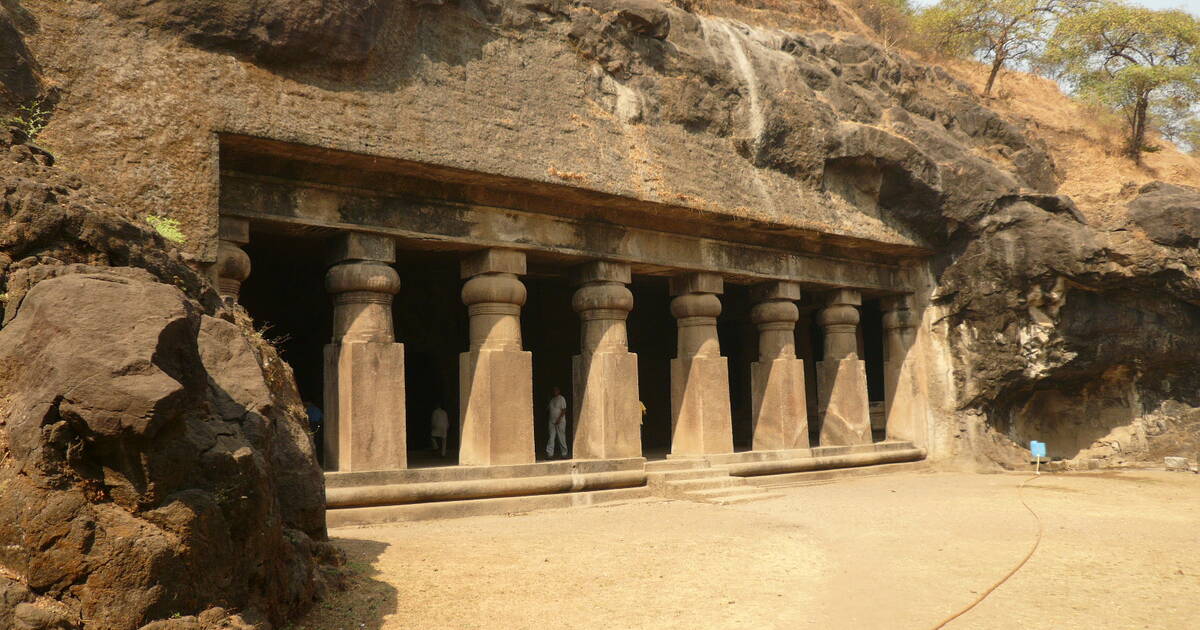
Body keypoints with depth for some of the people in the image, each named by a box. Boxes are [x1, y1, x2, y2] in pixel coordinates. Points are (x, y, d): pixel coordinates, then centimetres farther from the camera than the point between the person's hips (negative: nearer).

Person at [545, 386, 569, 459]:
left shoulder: (561, 399, -5)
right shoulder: (552, 399, 15)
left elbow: (564, 410, -11)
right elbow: (549, 408, 21)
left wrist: (559, 419, -18)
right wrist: (547, 406, -1)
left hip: (560, 421, -6)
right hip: (552, 421, 6)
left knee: (561, 438, -2)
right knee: (551, 437, -1)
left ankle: (564, 454, 7)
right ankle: (550, 454, -4)